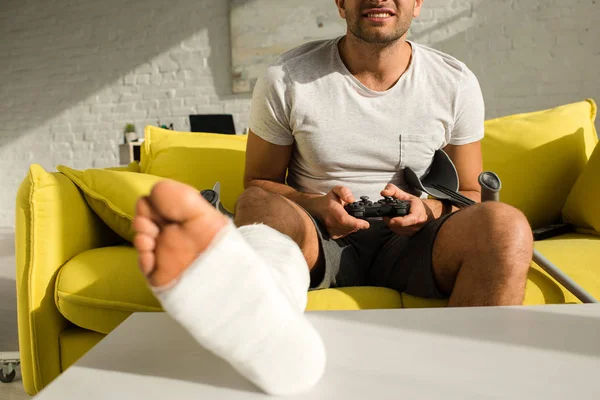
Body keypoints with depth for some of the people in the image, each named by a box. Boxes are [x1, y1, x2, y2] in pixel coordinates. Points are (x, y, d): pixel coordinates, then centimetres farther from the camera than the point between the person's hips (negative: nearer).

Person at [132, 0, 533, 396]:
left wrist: (429, 210, -13)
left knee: (507, 225, -26)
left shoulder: (456, 84, 2)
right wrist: (315, 205, -16)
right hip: (322, 239, -1)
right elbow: (258, 183, 5)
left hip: (408, 244, 2)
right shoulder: (287, 79, -3)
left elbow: (470, 194, 11)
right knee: (259, 205, -32)